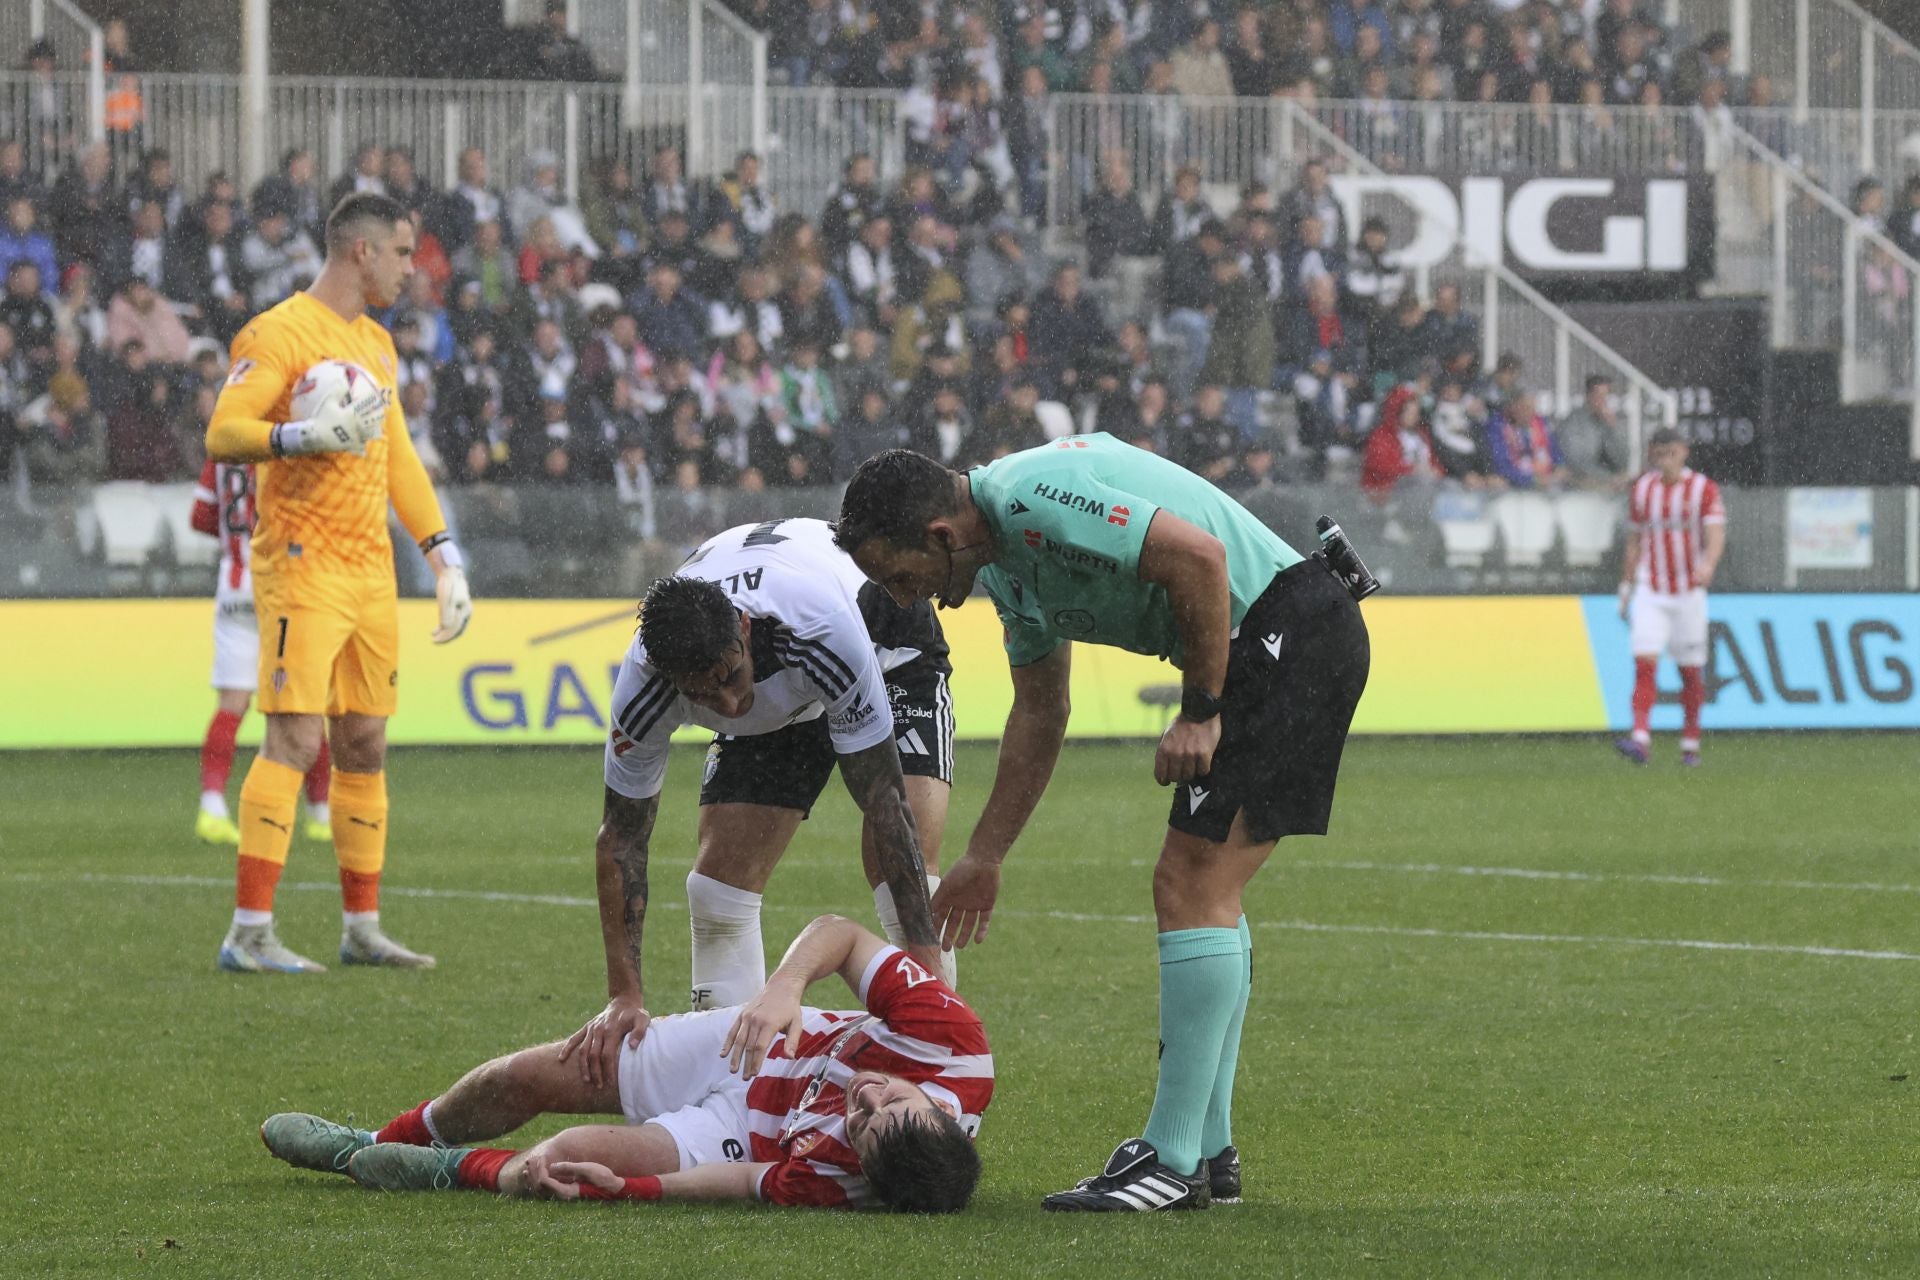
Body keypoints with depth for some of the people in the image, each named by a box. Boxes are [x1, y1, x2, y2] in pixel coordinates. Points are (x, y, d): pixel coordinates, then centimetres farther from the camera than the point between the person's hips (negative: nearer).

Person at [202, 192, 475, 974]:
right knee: (295, 739, -14)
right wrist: (299, 436, -32)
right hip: (302, 563, -8)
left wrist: (442, 553, 19)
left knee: (365, 747, 9)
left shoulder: (376, 344, 19)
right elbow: (222, 435, -15)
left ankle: (362, 927, 16)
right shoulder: (278, 335, -7)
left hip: (370, 569, 8)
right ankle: (249, 933, -15)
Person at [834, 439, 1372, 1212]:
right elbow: (1038, 713, 26)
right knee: (1207, 894, 13)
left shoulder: (1034, 506, -20)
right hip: (1265, 649, 10)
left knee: (1190, 887, -11)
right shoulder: (1006, 559, 14)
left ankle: (1172, 1163, -9)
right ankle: (1209, 1151, 17)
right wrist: (984, 857, 30)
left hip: (1290, 632, -10)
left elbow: (1199, 555, -26)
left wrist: (1200, 712, -17)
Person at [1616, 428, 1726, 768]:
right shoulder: (1641, 489, 7)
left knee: (1690, 671, 4)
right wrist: (1626, 587, 14)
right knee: (1644, 663, -14)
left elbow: (1716, 534, -17)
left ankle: (1690, 744, 17)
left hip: (1689, 592, -2)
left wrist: (1708, 564, -37)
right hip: (1650, 591, 2)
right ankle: (1641, 737, -24)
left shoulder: (1703, 489, -4)